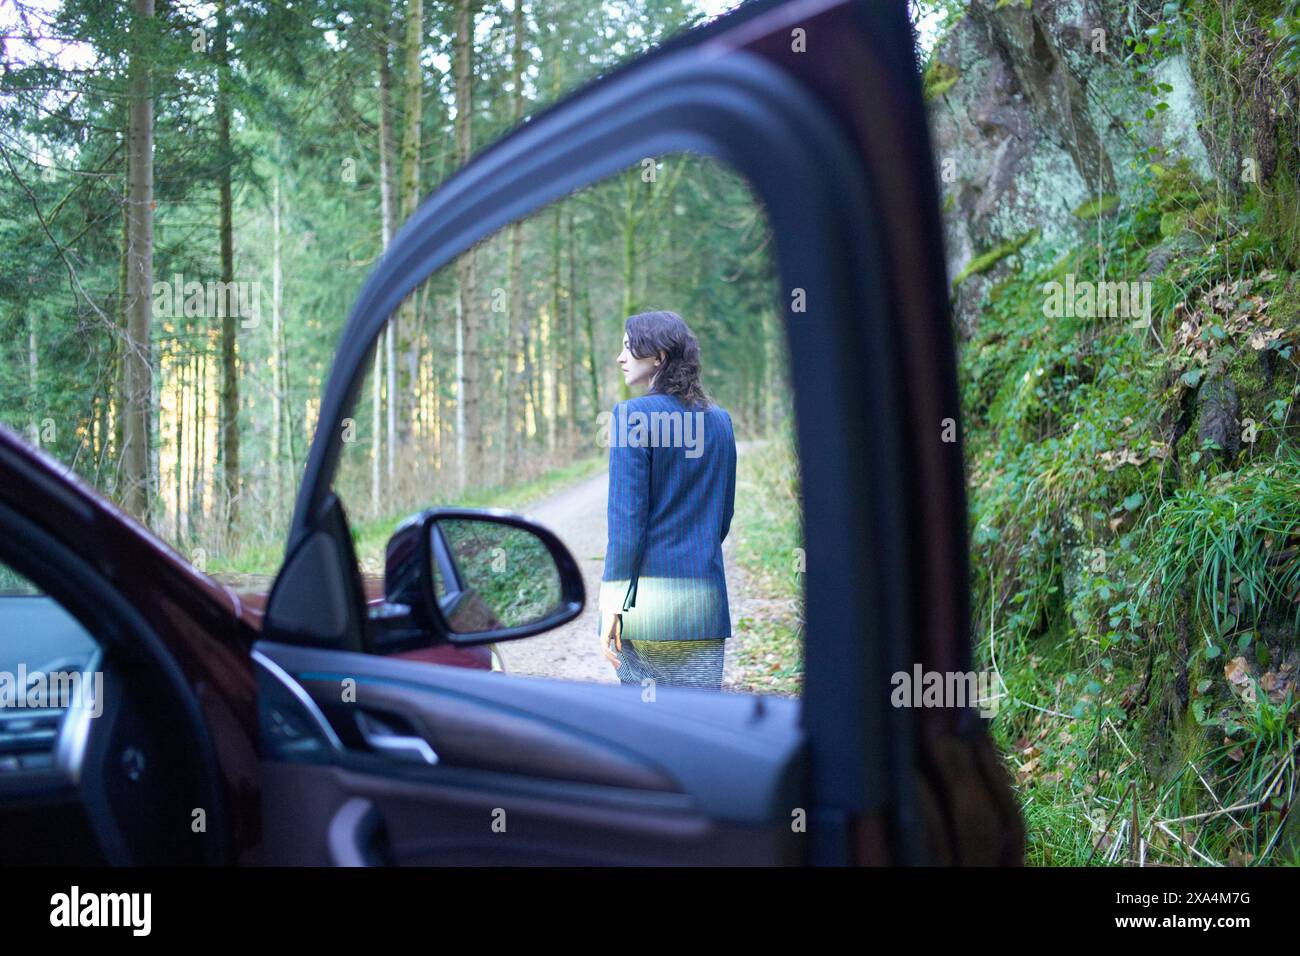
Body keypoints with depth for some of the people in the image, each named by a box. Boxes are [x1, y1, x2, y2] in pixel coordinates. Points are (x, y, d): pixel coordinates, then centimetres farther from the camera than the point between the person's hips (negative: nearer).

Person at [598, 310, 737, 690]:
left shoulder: (632, 416, -7)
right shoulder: (719, 420, 10)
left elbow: (626, 519, -11)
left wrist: (612, 602, -9)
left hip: (647, 592, -4)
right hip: (705, 600, 4)